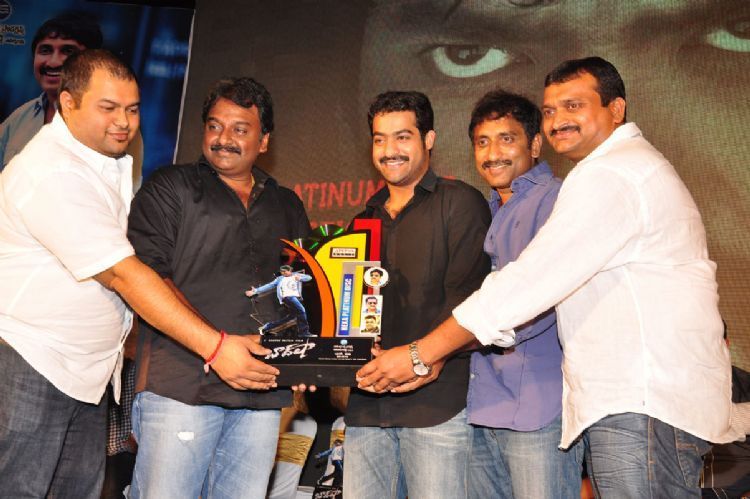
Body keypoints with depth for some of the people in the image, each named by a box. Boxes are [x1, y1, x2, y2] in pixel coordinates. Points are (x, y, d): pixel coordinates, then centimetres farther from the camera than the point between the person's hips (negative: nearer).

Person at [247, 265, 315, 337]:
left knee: (291, 316, 8)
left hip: (297, 298, 4)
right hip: (287, 297, -4)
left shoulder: (296, 275, 16)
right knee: (301, 310, -22)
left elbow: (309, 277, 6)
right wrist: (256, 291, 7)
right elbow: (269, 286, 14)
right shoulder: (280, 279, 14)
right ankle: (304, 332, -18)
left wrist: (300, 278, -15)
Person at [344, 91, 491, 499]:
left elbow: (466, 298, -10)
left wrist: (419, 358, -22)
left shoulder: (459, 203, 0)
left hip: (436, 399, -5)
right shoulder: (366, 219, 20)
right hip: (367, 404, 6)